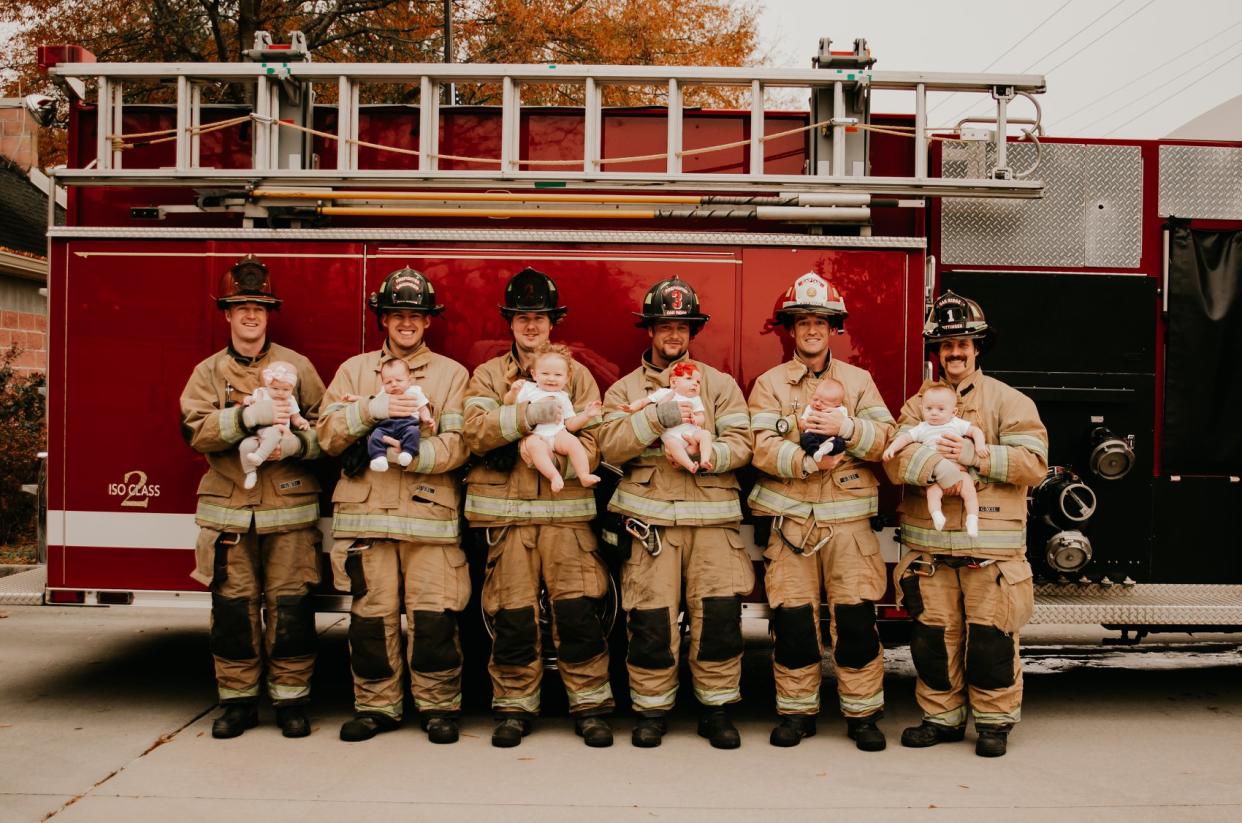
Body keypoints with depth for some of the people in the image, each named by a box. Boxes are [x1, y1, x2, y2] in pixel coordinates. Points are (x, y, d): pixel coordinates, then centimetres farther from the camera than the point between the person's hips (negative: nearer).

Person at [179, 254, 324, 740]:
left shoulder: (297, 366, 7)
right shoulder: (208, 372, 10)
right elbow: (196, 429, -5)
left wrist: (298, 443, -16)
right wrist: (249, 415, -19)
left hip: (290, 508, -1)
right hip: (228, 511, 1)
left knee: (290, 607, 0)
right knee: (233, 608, 5)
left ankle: (291, 699, 13)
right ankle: (238, 700, 19)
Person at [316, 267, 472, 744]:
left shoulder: (451, 374, 10)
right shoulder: (354, 370, 16)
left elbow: (458, 443, -3)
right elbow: (328, 434, 4)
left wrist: (411, 454, -19)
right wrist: (369, 409, -13)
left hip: (430, 513, -1)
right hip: (365, 513, 2)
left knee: (434, 617, -3)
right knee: (370, 616, 4)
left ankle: (438, 706, 13)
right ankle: (376, 705, 20)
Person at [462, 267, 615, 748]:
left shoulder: (577, 374, 12)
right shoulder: (488, 375, 13)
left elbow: (592, 446, 1)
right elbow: (476, 430, -7)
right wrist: (527, 415, -21)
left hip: (566, 511, 0)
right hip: (506, 512, 0)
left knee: (578, 610, -5)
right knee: (513, 615, 1)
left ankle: (590, 706, 9)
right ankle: (514, 708, 16)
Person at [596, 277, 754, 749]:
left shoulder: (720, 384, 14)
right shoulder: (625, 388, 13)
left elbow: (741, 443, 3)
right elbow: (610, 445, -3)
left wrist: (707, 454, -16)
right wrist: (655, 418, -14)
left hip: (712, 518, 1)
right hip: (650, 519, 0)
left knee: (719, 613, -5)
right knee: (651, 618, -3)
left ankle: (717, 707, 12)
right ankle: (651, 710, 14)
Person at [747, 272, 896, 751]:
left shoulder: (859, 380, 12)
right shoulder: (769, 383, 8)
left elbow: (886, 438, -1)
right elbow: (762, 447, -6)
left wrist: (846, 427, -18)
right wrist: (807, 461, -19)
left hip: (848, 518, 1)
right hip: (791, 518, 0)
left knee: (856, 617, -2)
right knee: (792, 617, 1)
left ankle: (863, 713, 12)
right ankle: (796, 710, 16)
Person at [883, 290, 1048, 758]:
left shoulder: (1008, 401, 6)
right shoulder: (918, 404, 13)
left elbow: (1033, 462, -5)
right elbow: (895, 458, -3)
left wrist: (976, 456, -15)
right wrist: (935, 465, -23)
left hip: (991, 547, -2)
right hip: (929, 547, 3)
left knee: (991, 638, 0)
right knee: (933, 635, 8)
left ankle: (994, 720, 17)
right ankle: (941, 717, 23)